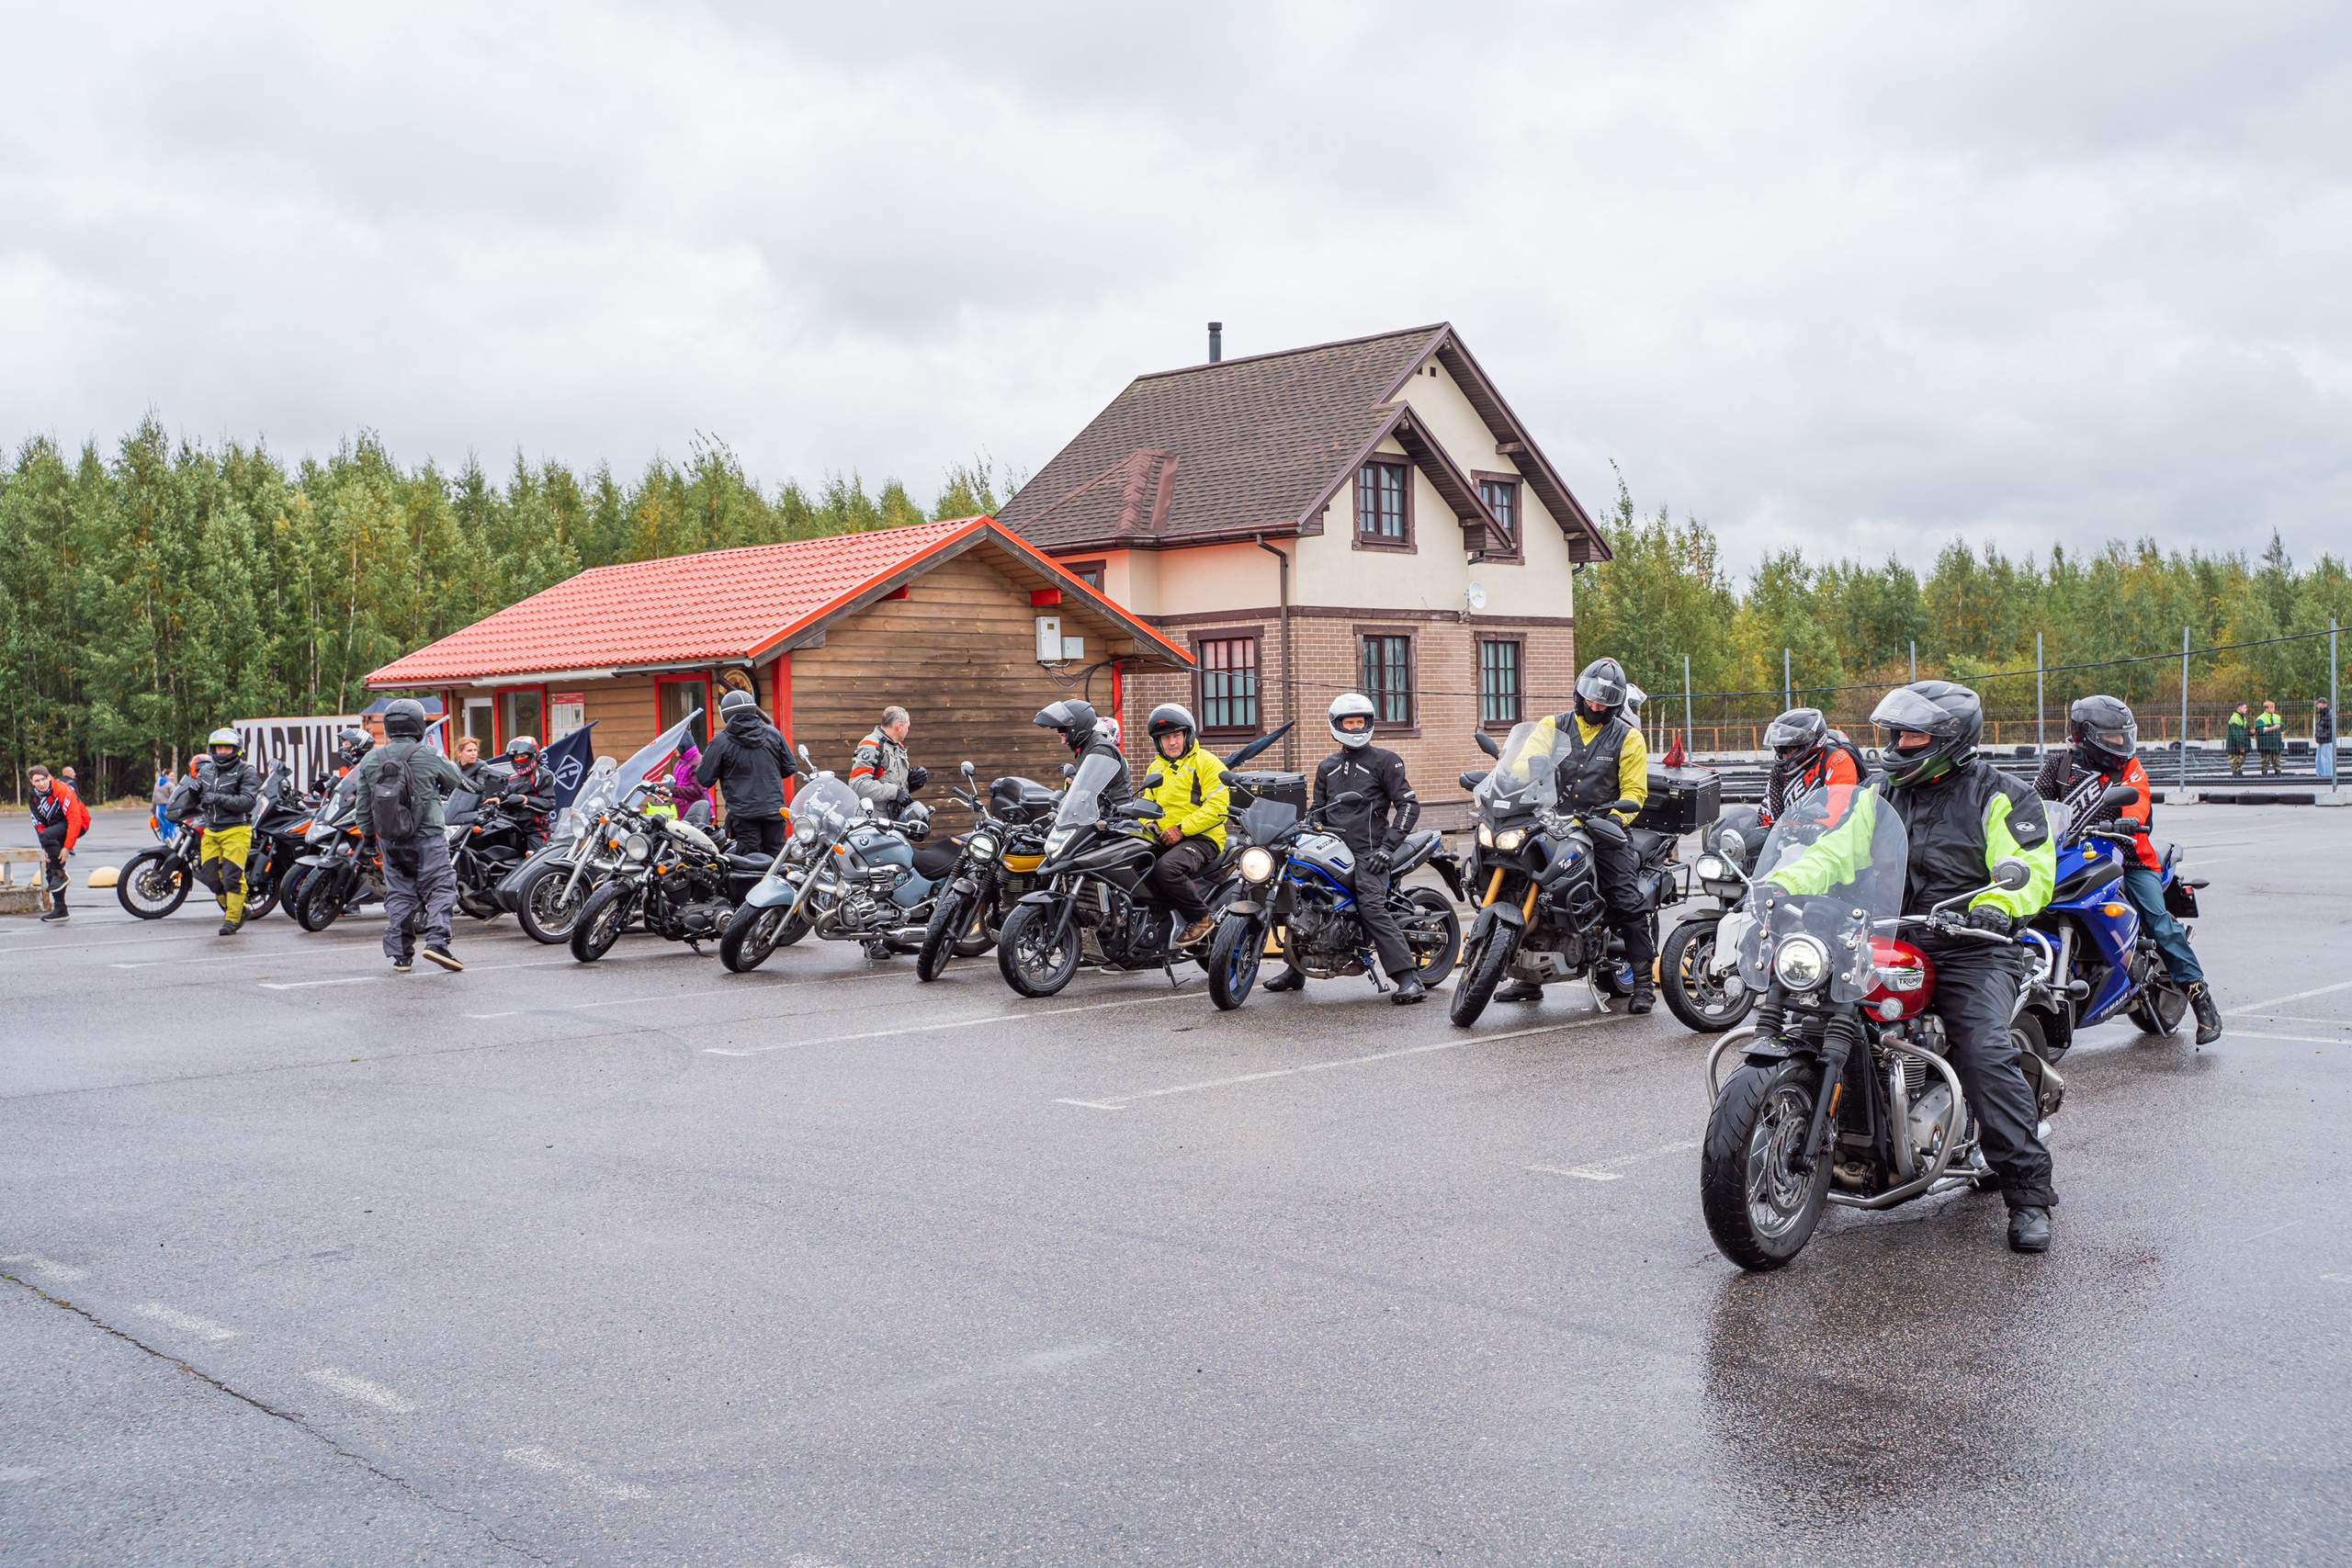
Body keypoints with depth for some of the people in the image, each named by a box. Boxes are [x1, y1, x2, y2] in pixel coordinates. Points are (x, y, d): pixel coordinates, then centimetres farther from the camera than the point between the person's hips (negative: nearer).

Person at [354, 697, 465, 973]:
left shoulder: (370, 759, 4)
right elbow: (455, 779, 9)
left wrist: (368, 834, 22)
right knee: (440, 888, -1)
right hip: (427, 837, -4)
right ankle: (437, 941, -18)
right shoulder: (428, 755, -8)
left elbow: (363, 803, 10)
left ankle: (400, 955, 9)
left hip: (389, 840, 4)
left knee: (398, 894, 10)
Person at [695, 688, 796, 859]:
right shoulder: (773, 734, 5)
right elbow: (789, 768, 12)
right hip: (774, 811, 3)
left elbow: (704, 779, -2)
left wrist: (699, 766, 19)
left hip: (744, 814, -3)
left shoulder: (721, 741, -5)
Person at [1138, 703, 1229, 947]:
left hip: (1201, 838, -7)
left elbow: (1217, 807, -12)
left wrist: (1182, 829, -18)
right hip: (1162, 839, 7)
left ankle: (1201, 917, -16)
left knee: (1165, 868, -36)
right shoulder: (1156, 767, 23)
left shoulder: (1206, 762, -1)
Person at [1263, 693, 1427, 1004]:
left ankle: (1410, 978, -28)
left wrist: (1386, 847, -12)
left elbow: (1408, 804, -2)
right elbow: (1317, 811, 26)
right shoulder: (1327, 767, 21)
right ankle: (1295, 970, 19)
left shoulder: (1384, 760, 4)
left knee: (1372, 907, -25)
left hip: (1367, 852, -6)